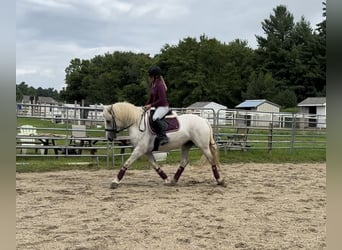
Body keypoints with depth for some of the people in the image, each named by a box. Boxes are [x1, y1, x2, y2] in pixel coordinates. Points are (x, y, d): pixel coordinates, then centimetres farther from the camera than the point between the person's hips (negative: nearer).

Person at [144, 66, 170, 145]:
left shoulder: (160, 85, -18)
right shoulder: (152, 84, 9)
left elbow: (162, 100, -22)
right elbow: (151, 97, 18)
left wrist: (151, 105, -20)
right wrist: (146, 105, 7)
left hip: (163, 106, -11)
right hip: (157, 107, 11)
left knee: (155, 118, -36)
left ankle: (163, 137, -36)